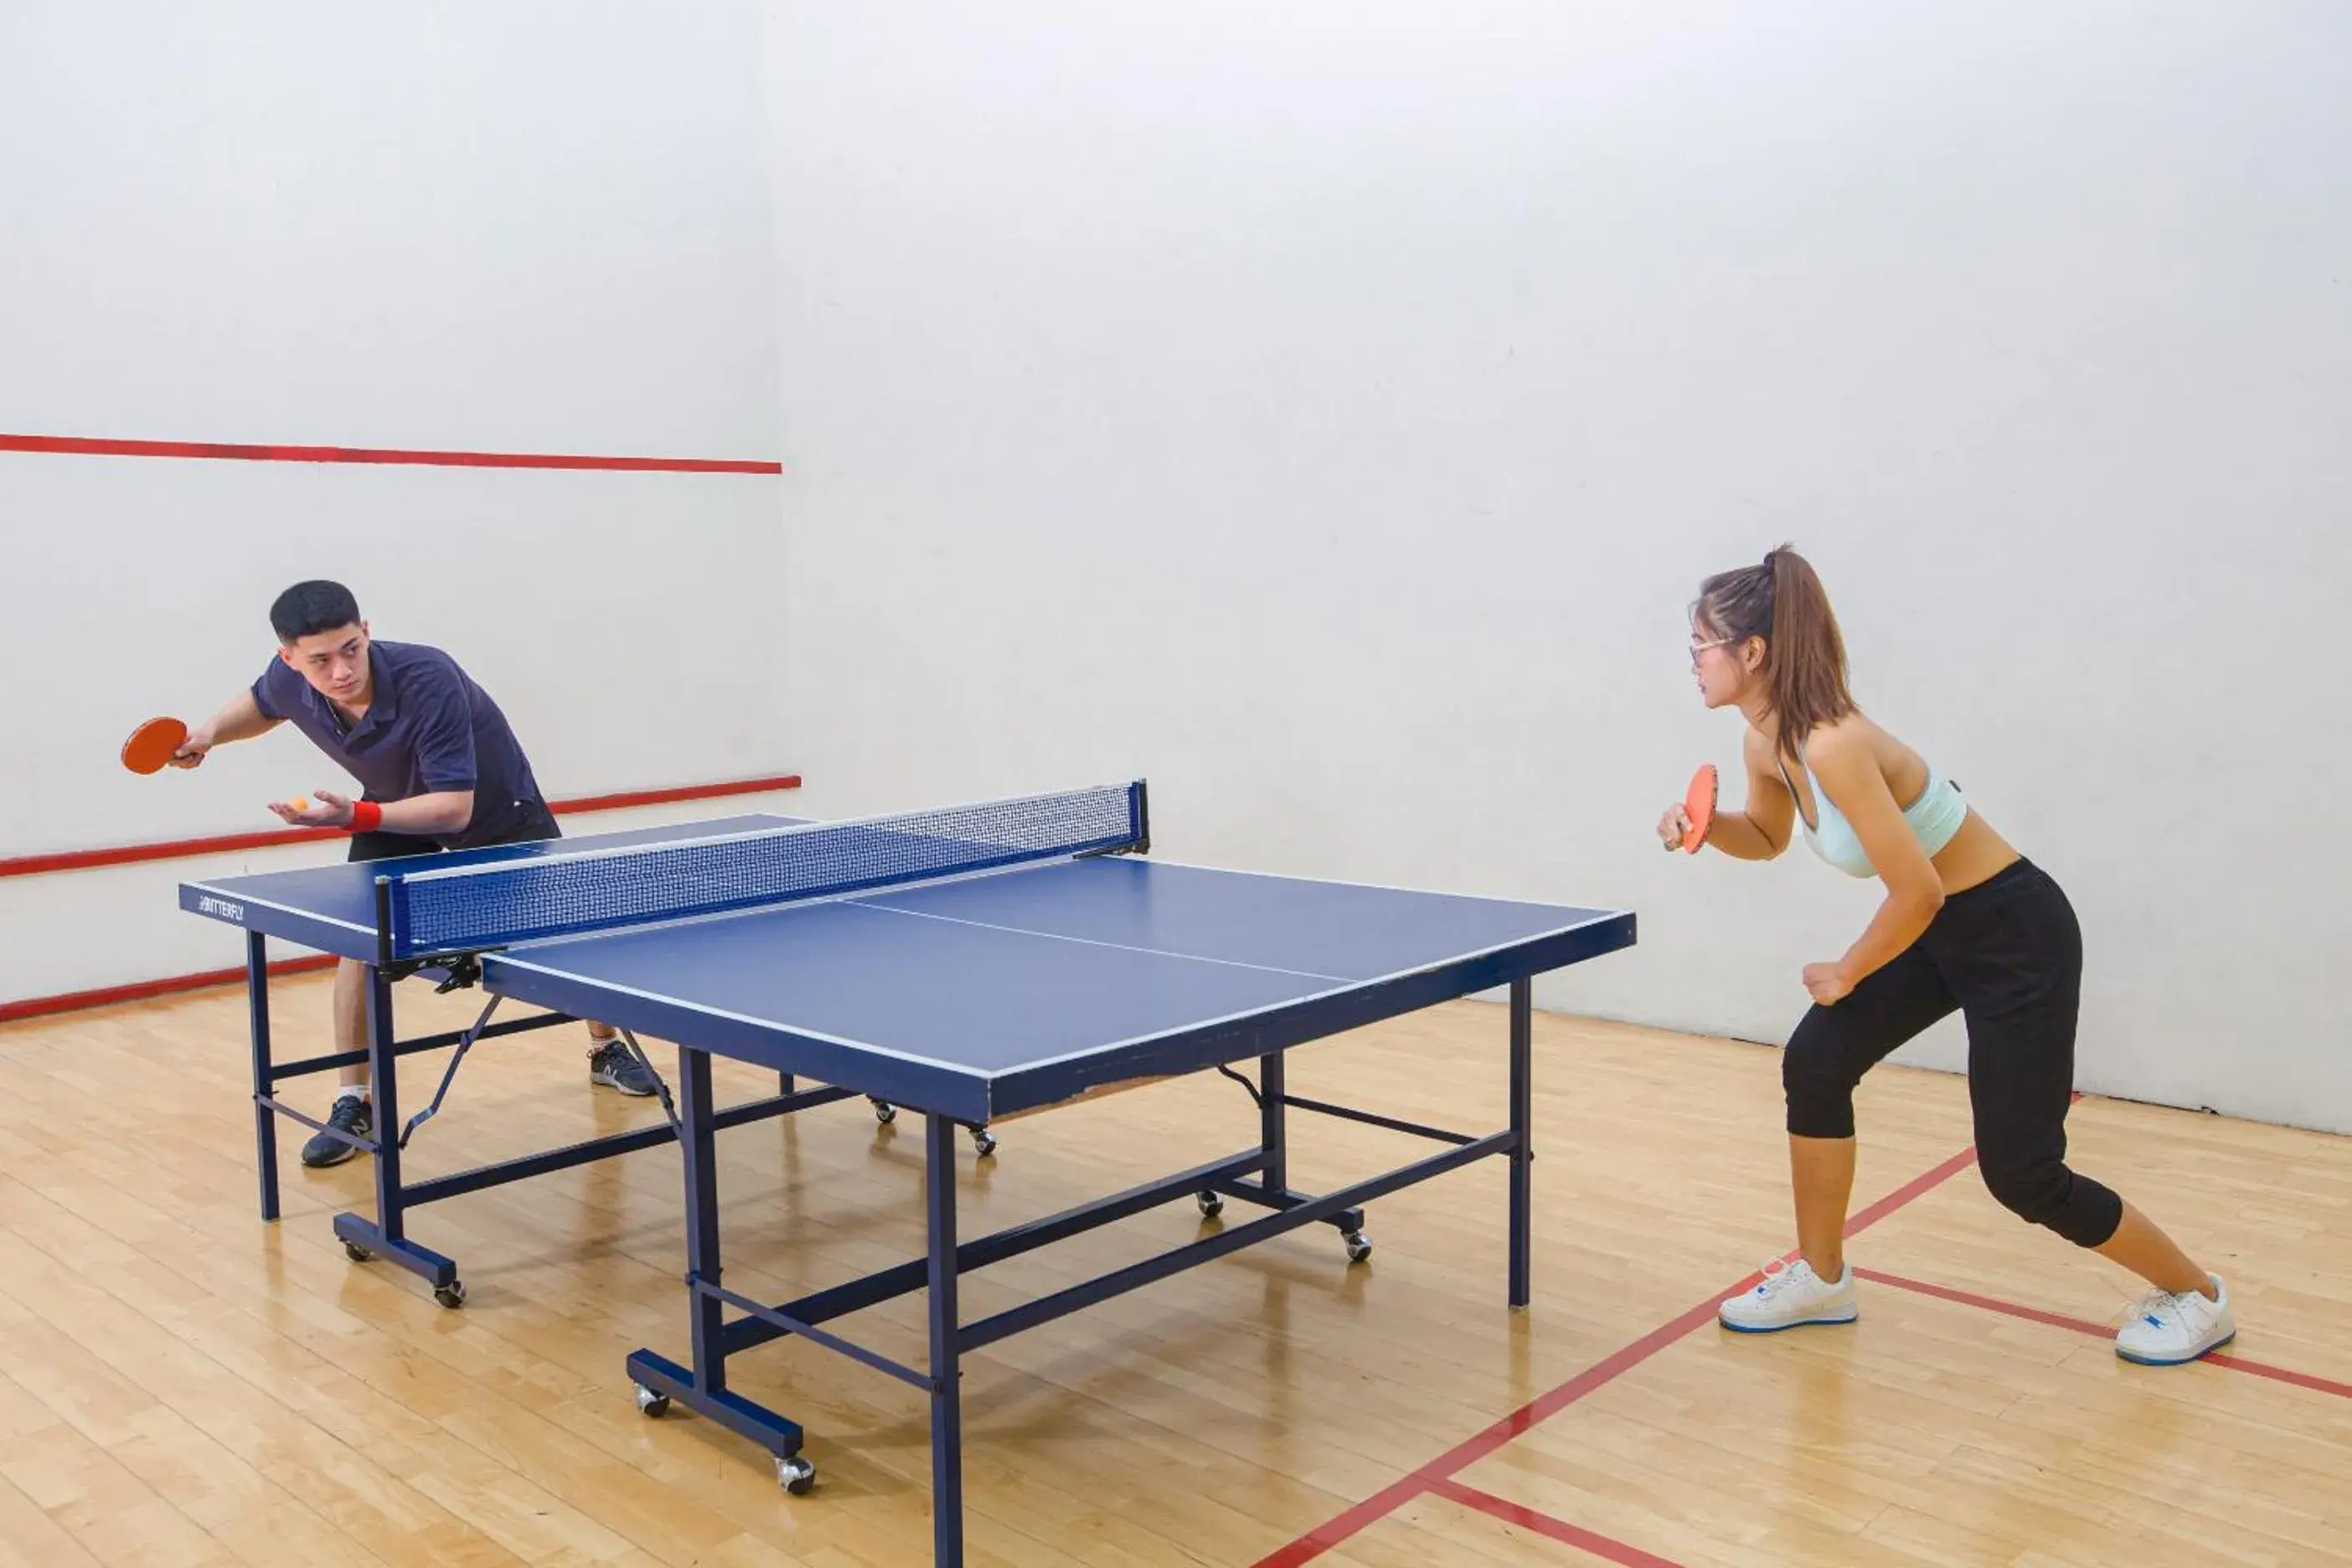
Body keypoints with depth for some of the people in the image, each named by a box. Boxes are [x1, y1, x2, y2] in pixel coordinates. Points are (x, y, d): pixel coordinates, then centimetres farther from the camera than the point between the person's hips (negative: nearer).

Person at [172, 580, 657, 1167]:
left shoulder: (428, 678, -42)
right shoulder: (289, 682, -25)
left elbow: (455, 808, -41)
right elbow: (261, 704, 5)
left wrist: (355, 816, -50)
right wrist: (211, 732, -14)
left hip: (495, 807, -3)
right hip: (397, 809, 3)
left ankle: (608, 1050, 28)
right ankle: (355, 1103, -3)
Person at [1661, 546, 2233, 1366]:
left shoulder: (1832, 746, -31)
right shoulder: (1765, 744, -4)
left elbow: (1916, 892, -28)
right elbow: (1766, 838, 16)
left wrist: (1845, 976, -12)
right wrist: (1706, 827, -6)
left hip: (2016, 936, -9)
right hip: (1941, 929, 9)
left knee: (2020, 1173, -1)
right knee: (1815, 1063, 1)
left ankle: (2197, 1295, 25)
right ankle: (1821, 1281, 17)